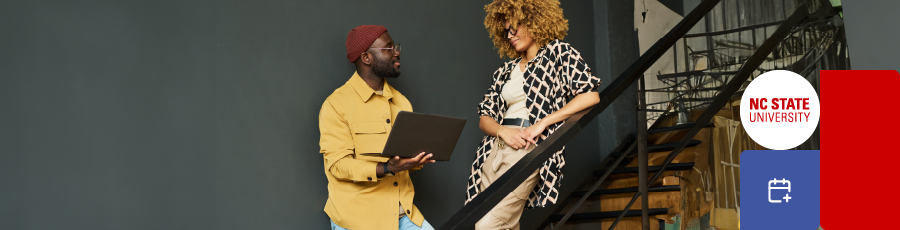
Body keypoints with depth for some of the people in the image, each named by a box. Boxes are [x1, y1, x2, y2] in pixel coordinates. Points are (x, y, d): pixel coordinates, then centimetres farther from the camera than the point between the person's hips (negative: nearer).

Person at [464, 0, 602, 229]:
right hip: (495, 149, 6)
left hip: (530, 149, -6)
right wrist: (504, 131, -7)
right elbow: (484, 117, 16)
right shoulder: (506, 71, 21)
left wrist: (543, 123, -11)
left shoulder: (558, 52, 6)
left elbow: (591, 95, -7)